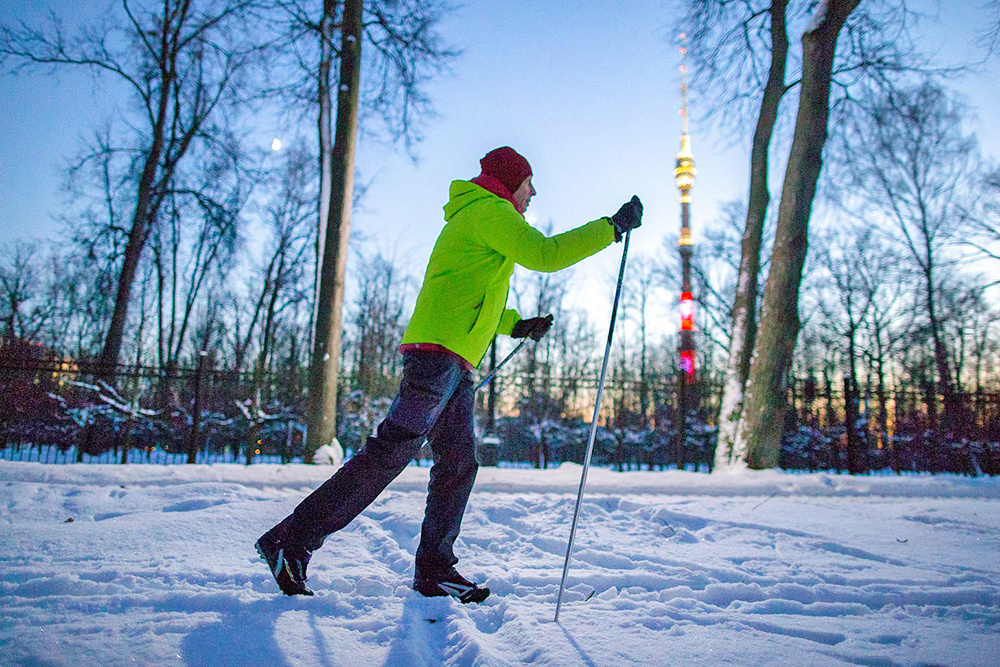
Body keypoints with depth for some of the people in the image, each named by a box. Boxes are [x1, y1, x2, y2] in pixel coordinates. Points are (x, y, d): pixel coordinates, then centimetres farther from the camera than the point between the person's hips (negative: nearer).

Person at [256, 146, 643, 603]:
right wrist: (613, 227, -4)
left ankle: (434, 570, 11)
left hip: (454, 366, 11)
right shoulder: (489, 209, -1)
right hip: (438, 352, -11)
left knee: (459, 464, 6)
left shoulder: (470, 217, 30)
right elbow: (544, 254, -11)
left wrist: (515, 325, 29)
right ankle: (292, 540, -9)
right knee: (389, 455, -13)